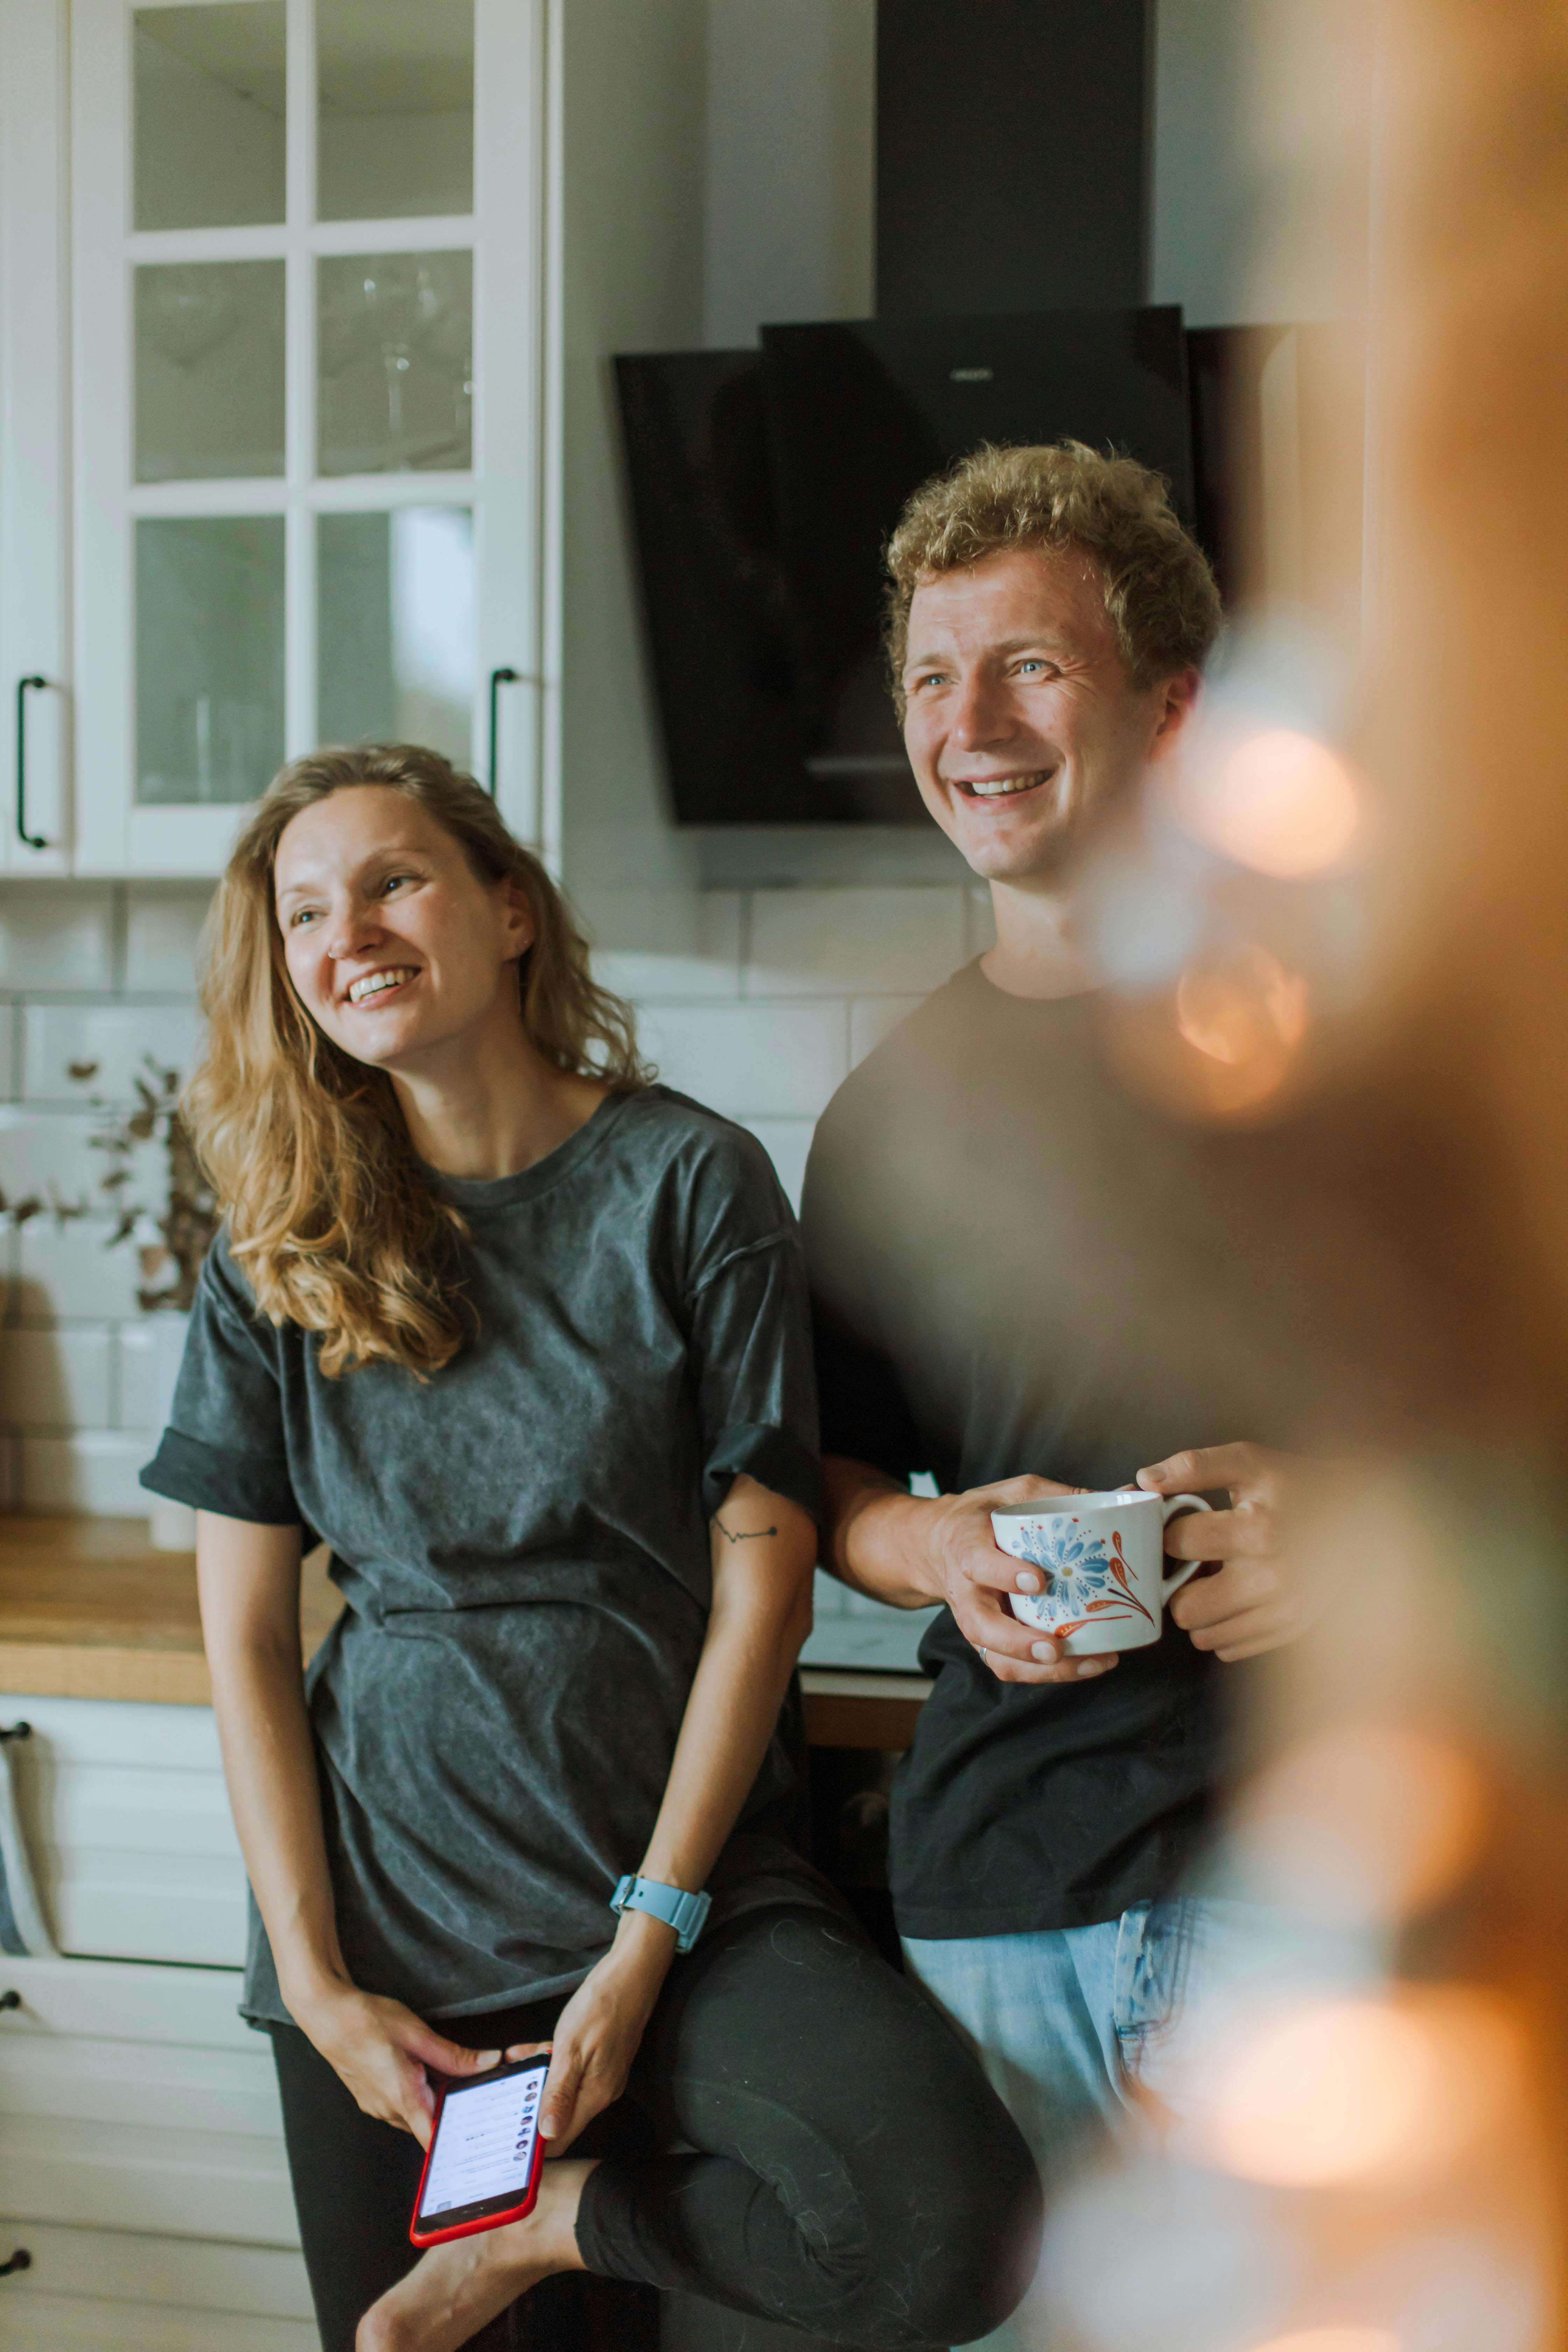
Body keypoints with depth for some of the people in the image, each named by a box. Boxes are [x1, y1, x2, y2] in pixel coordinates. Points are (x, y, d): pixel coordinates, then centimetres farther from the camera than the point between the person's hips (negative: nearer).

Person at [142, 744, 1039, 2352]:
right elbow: (244, 1636, 4)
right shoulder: (283, 1250, 4)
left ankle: (554, 2223, -1)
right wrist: (316, 1983, -6)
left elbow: (762, 1569, -6)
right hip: (385, 1899, 2)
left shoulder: (688, 1182, -4)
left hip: (676, 1872, -2)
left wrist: (648, 1942, -11)